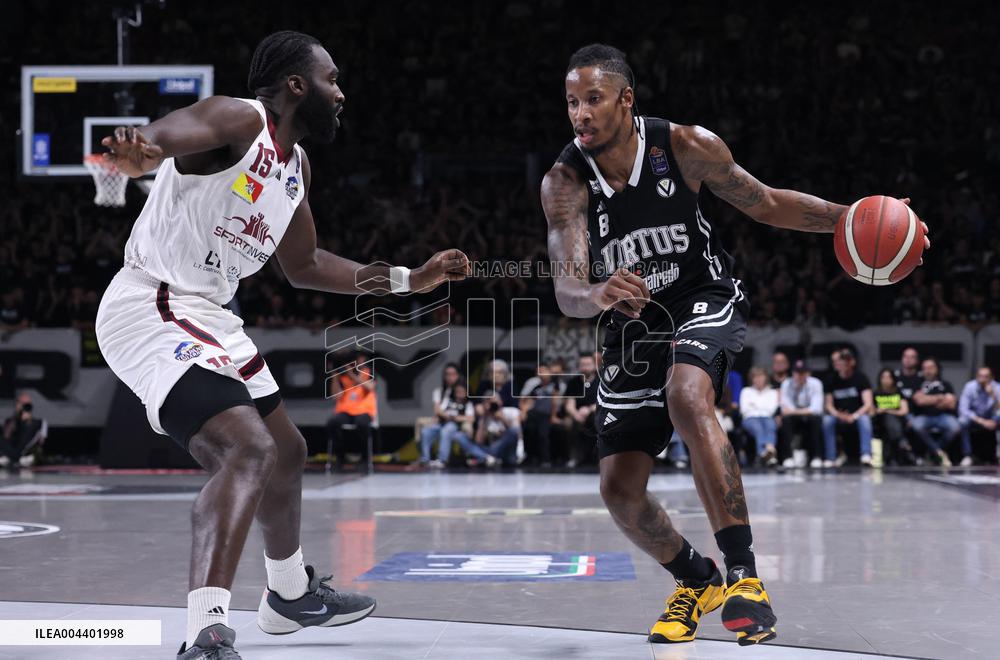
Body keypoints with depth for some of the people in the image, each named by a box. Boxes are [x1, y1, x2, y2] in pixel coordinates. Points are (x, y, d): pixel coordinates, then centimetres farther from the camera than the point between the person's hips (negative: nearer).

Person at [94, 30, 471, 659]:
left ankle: (292, 594, 47)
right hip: (150, 311, -10)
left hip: (207, 317, 10)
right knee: (248, 450, -27)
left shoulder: (296, 165, 13)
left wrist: (409, 280, 25)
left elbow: (305, 266, 25)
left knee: (287, 451, 24)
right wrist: (133, 152, -62)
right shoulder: (237, 120, -16)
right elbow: (155, 139, -37)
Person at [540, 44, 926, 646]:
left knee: (687, 397, -36)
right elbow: (566, 291, -27)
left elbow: (764, 202, -2)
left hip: (704, 300, -3)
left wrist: (847, 217, -16)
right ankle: (699, 582, 28)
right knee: (620, 489, -2)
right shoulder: (565, 182, -17)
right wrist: (597, 294, -52)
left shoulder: (685, 146, -17)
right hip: (634, 322, 3)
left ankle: (744, 576, -31)